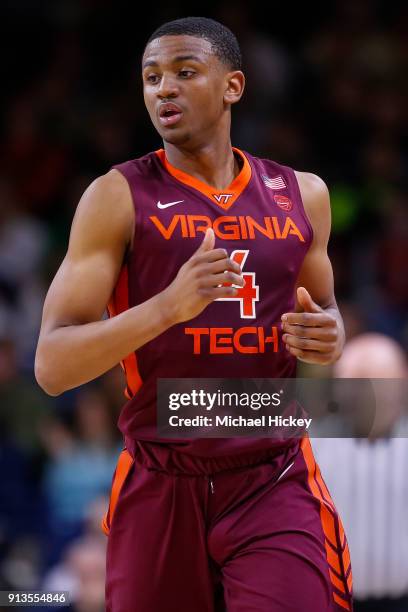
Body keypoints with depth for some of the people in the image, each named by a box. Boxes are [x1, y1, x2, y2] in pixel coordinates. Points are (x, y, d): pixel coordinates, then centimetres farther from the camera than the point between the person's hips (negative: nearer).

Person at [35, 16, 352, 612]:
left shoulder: (302, 194, 7)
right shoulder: (119, 197, -5)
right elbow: (52, 366, -11)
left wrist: (329, 336, -2)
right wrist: (169, 305, -27)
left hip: (278, 488, 2)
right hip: (160, 489, -2)